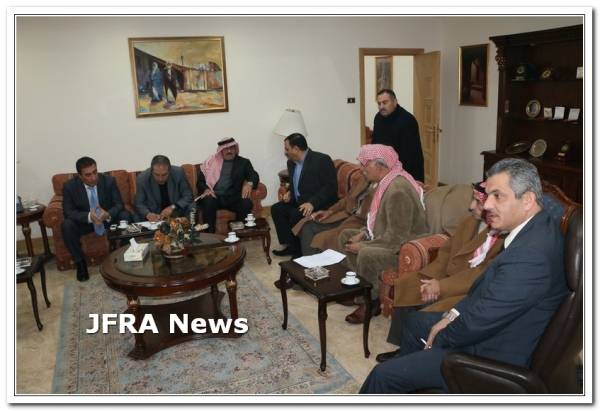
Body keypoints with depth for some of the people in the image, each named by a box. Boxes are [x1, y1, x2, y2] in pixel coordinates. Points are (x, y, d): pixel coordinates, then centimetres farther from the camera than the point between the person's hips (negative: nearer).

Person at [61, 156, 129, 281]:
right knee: (67, 225, -29)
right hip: (84, 221, 0)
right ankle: (80, 262, -10)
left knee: (125, 216, -28)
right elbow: (68, 212, -17)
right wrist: (89, 216, -37)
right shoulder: (70, 186, -16)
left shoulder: (109, 181, -15)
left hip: (108, 218, 0)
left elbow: (119, 204, -14)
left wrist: (108, 214, -38)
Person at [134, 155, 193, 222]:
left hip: (178, 216, -1)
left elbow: (188, 197, -6)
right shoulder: (142, 179, -11)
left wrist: (173, 207, -22)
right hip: (154, 218, 1)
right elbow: (139, 204, -2)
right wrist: (148, 214, -23)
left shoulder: (179, 173, -11)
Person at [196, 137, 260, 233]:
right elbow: (200, 180, 11)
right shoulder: (211, 161, 15)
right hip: (213, 196, 0)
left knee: (246, 203, -29)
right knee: (208, 201, -34)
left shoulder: (243, 162, 16)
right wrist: (206, 189, -12)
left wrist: (249, 183, -21)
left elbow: (254, 176, 3)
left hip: (232, 197, 0)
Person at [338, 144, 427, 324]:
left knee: (366, 255, -34)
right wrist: (363, 234, 1)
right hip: (391, 238, 11)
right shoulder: (387, 182, 3)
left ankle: (373, 301, -7)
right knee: (346, 235, 10)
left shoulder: (397, 191, -27)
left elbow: (396, 237, -28)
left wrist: (363, 246, -20)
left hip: (405, 248, -11)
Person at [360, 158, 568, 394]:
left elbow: (481, 320, -28)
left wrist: (439, 338, -10)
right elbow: (488, 286, 8)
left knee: (384, 375, -8)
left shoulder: (531, 252, -33)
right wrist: (452, 316, -1)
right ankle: (404, 388, 44)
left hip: (493, 356, -10)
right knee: (413, 322, 25)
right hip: (493, 327, 10)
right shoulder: (536, 229, -1)